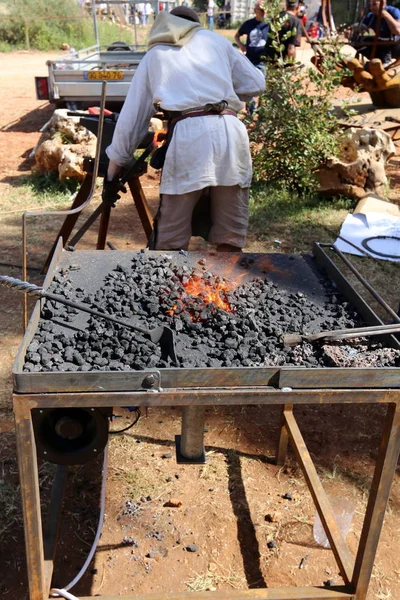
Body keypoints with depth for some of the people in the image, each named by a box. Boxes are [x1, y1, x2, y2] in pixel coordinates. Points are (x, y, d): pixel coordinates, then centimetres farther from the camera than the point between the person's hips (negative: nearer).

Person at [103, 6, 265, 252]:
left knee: (170, 240, 6)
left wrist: (112, 173, 25)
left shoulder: (153, 56, 26)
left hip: (188, 136, -1)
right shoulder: (214, 38, 27)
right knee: (231, 238, 10)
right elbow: (256, 83, 27)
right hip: (231, 131, 2)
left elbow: (130, 119, 22)